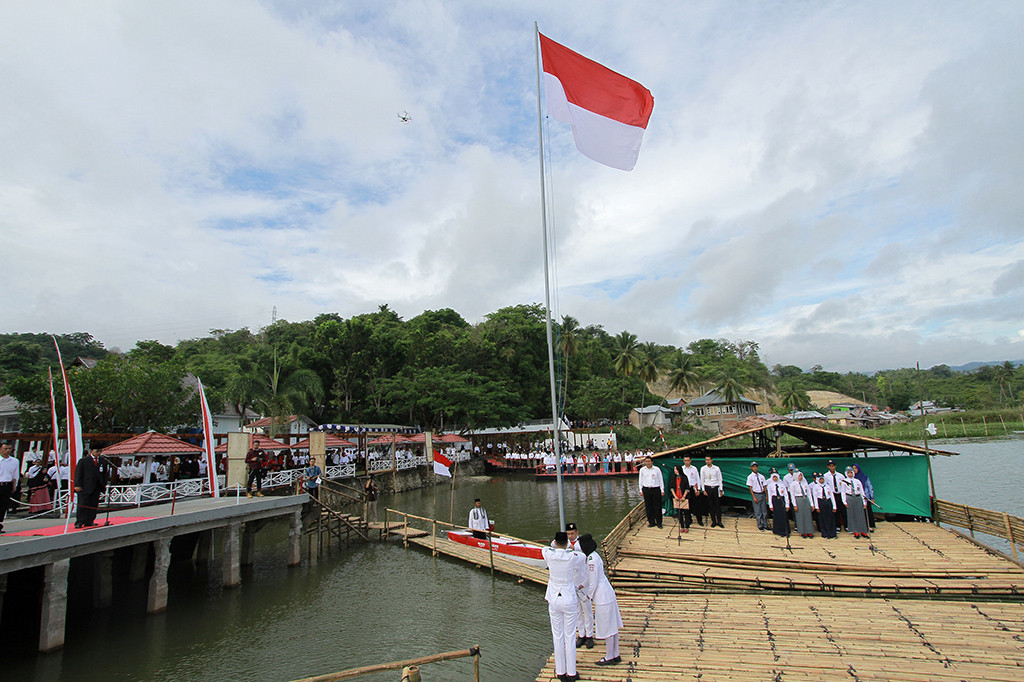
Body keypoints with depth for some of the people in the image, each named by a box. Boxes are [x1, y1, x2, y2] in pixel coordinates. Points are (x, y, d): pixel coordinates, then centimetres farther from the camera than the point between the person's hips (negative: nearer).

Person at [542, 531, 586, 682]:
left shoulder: (548, 554, -13)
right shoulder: (574, 557, -16)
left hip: (554, 600, 2)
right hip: (569, 600, -2)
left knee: (557, 637, 13)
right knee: (570, 638, 10)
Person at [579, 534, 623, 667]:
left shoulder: (592, 560, -23)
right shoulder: (594, 555, 5)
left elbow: (593, 583, -19)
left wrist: (588, 595, -4)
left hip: (602, 596, -10)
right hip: (608, 592, 10)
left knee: (607, 628, 5)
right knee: (612, 626, 18)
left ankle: (609, 658, 19)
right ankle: (616, 655, 29)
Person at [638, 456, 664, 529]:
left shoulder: (657, 469, -1)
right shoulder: (642, 470, 6)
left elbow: (661, 480, 5)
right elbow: (641, 480, 12)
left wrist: (662, 490, 3)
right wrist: (641, 490, 9)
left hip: (656, 489, -2)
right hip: (646, 489, 2)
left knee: (657, 506, 0)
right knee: (648, 506, 5)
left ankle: (659, 522, 11)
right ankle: (651, 522, 15)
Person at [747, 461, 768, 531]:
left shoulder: (761, 476, 8)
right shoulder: (750, 477, -5)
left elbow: (764, 486, 9)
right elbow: (750, 487, -7)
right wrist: (754, 497, -13)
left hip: (762, 494, 4)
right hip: (756, 494, -4)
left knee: (764, 510, 9)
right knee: (758, 511, 0)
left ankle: (765, 525, 18)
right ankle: (760, 526, 11)